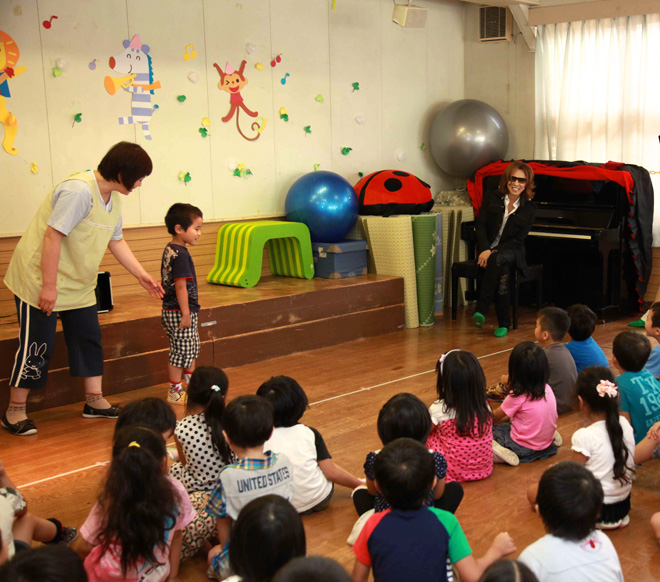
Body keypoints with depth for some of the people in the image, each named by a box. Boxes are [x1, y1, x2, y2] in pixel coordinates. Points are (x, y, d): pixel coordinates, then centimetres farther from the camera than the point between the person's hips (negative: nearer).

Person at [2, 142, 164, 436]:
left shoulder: (113, 198, 5)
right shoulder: (79, 191, -26)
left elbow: (116, 241, 15)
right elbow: (52, 236, -27)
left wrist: (142, 275, 10)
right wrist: (49, 286, -25)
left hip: (79, 284, 9)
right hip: (42, 281, -9)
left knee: (89, 339, 11)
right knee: (36, 346, -1)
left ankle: (94, 401, 23)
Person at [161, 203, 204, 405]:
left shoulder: (169, 250, 9)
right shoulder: (180, 255, -21)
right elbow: (181, 287, -23)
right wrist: (185, 314, -19)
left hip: (171, 310, 10)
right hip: (180, 313, -10)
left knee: (192, 349, 21)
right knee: (181, 352, 1)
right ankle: (175, 392, 11)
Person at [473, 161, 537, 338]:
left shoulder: (529, 209, 3)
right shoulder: (491, 198, 8)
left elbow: (518, 239, -5)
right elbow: (480, 225, 0)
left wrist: (493, 252, -19)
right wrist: (485, 250, -18)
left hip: (511, 251, -1)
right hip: (488, 249, 1)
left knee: (498, 260, -37)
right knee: (501, 271, -33)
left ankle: (481, 309, -33)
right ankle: (504, 323, -26)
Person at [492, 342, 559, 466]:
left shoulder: (518, 396, -21)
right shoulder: (547, 389, -3)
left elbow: (495, 417, -3)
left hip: (525, 448, -6)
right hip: (547, 444, 6)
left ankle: (502, 452, -19)